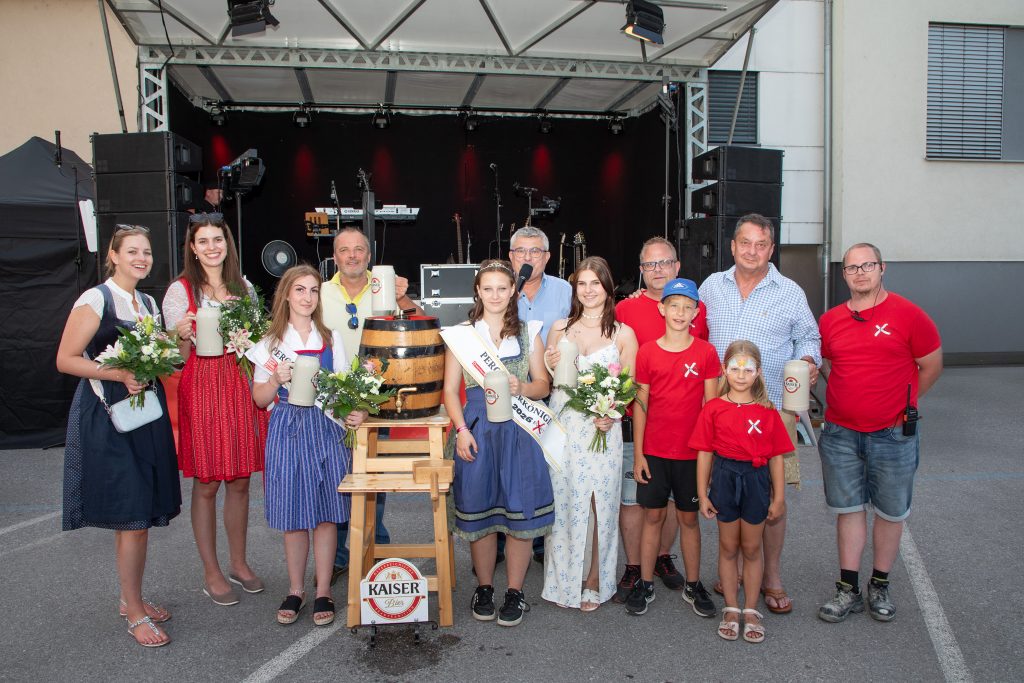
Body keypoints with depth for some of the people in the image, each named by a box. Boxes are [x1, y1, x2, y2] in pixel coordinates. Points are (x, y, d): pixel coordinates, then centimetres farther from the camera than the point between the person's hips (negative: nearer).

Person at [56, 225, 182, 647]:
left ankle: (131, 598, 27)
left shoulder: (149, 303, 14)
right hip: (108, 415, -7)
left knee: (142, 514, 12)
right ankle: (134, 613, 8)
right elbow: (65, 359, -12)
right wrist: (121, 374, -22)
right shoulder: (95, 300, -8)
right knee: (130, 516, -5)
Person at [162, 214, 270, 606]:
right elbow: (179, 357, -2)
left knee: (240, 480, 10)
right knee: (206, 484, 2)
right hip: (202, 387, -4)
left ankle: (238, 562, 25)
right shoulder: (180, 291, -1)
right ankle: (211, 573, 15)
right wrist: (184, 336, -22)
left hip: (242, 385, 4)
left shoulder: (244, 287, 12)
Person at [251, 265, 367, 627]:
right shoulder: (271, 341, 6)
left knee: (326, 512, 3)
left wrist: (355, 411, -11)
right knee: (293, 514, 4)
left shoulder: (331, 338, 10)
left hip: (326, 428, 1)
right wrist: (277, 380, -14)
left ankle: (323, 592, 15)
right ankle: (295, 591, 21)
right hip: (288, 429, -1)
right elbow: (260, 398, 6)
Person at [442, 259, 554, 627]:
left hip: (518, 428, 0)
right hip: (476, 426, 0)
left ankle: (515, 592, 16)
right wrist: (461, 429, -8)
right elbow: (450, 389, 5)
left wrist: (521, 387, -12)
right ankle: (484, 588, 24)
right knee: (478, 510, 5)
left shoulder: (528, 332, 10)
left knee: (520, 510, 1)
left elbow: (543, 384, 9)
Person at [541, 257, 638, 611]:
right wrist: (550, 367, -7)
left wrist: (612, 414, -14)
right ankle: (562, 580, 21)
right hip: (562, 427, 2)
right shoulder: (560, 328, 9)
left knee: (600, 504, 2)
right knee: (563, 504, 6)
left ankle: (595, 582, 19)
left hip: (602, 430, -1)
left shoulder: (623, 334, 4)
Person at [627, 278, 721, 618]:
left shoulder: (706, 353, -2)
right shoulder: (647, 352, -1)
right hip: (654, 451, 0)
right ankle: (645, 584, 21)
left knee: (689, 517, 11)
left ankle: (693, 584, 25)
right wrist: (638, 453, -1)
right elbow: (640, 404, 1)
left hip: (691, 451, 0)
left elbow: (710, 406, 0)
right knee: (653, 515, 9)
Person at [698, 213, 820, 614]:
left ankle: (772, 577, 17)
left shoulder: (791, 293, 3)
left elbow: (808, 338, 9)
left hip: (774, 409, -2)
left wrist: (808, 362, -10)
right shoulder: (712, 286, 8)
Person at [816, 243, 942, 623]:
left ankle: (880, 587, 28)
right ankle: (848, 590, 19)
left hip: (893, 435, -2)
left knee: (890, 513, 10)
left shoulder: (909, 316, -7)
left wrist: (903, 404, 5)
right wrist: (854, 398, 9)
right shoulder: (830, 321, 3)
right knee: (848, 509, 9)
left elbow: (931, 367, 1)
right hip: (840, 434, 3)